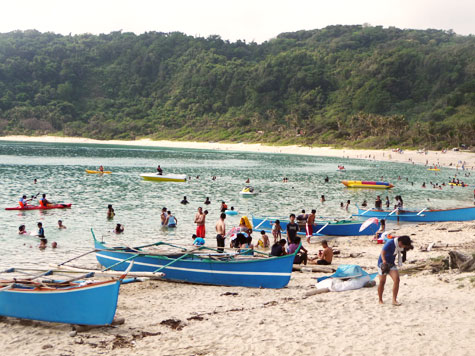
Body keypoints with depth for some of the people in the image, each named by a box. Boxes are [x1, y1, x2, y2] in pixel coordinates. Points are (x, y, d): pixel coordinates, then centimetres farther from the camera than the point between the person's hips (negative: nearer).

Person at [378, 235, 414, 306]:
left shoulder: (399, 245, -2)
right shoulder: (390, 243, -24)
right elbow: (382, 252, -34)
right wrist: (384, 260, -50)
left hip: (391, 263, 6)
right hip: (383, 263, -6)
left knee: (397, 279, -12)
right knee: (382, 282, -1)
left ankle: (394, 300, -8)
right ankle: (380, 300, 19)